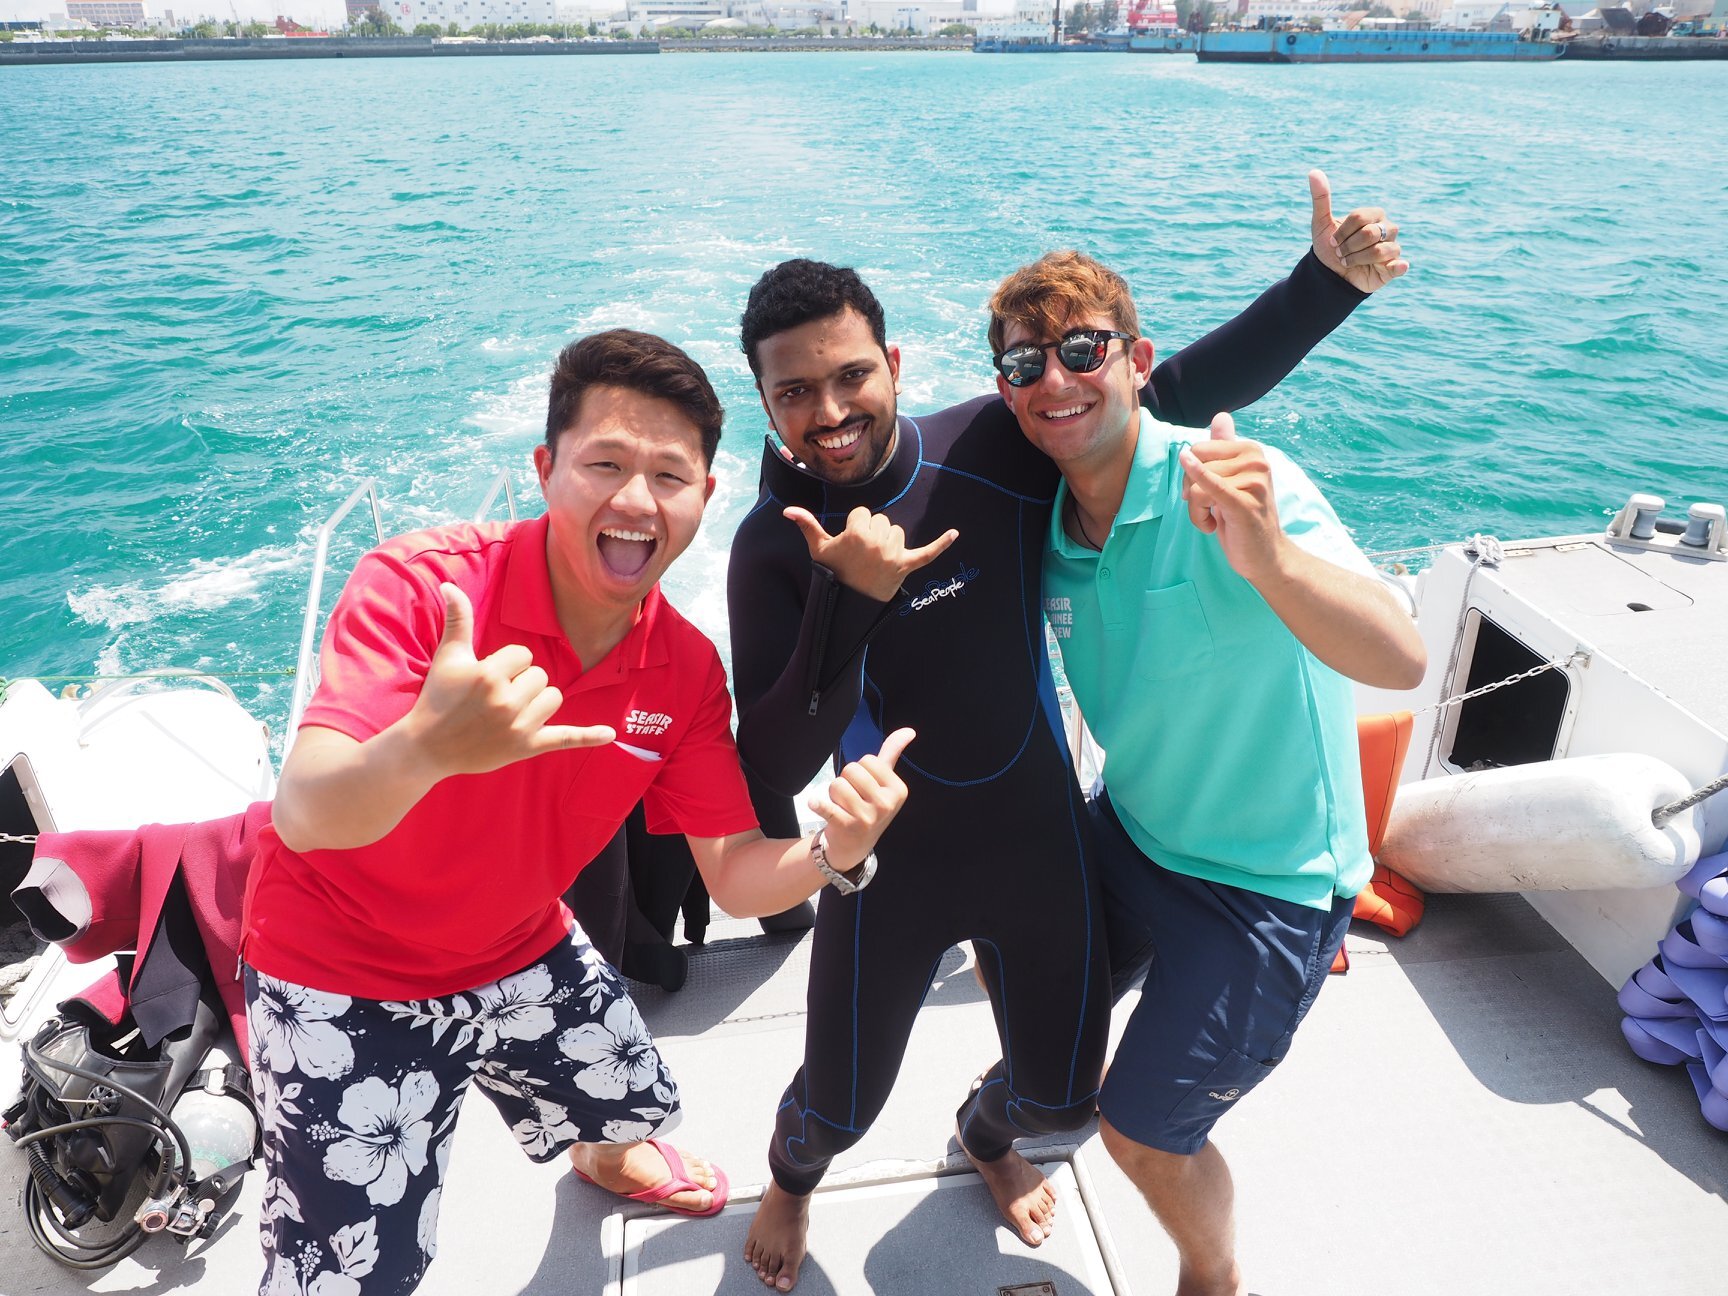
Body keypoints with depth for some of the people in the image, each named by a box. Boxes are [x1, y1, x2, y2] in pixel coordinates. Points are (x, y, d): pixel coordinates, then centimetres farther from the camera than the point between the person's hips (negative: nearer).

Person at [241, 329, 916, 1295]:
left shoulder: (688, 669, -14)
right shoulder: (421, 584, -29)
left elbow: (736, 878, -12)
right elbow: (304, 816, -39)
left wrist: (834, 855, -34)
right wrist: (427, 747, -62)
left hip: (519, 952, 5)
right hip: (342, 978, -4)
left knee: (638, 1104, 24)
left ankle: (604, 1158, 63)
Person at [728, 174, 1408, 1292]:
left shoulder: (991, 450, -14)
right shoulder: (775, 548, -17)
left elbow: (1182, 391, -5)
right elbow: (770, 773, -23)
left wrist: (1328, 281, -14)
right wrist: (845, 600, -36)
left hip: (1040, 842, 2)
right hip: (889, 867, -2)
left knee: (1064, 1094, 21)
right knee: (842, 1104, 16)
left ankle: (987, 1135, 60)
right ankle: (792, 1180, 56)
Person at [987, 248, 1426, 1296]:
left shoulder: (1235, 488, -27)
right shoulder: (1052, 527, -7)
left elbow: (1402, 661, -41)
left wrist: (1264, 556, -58)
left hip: (1271, 881, -6)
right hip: (1133, 830, 6)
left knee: (1146, 1133, 5)